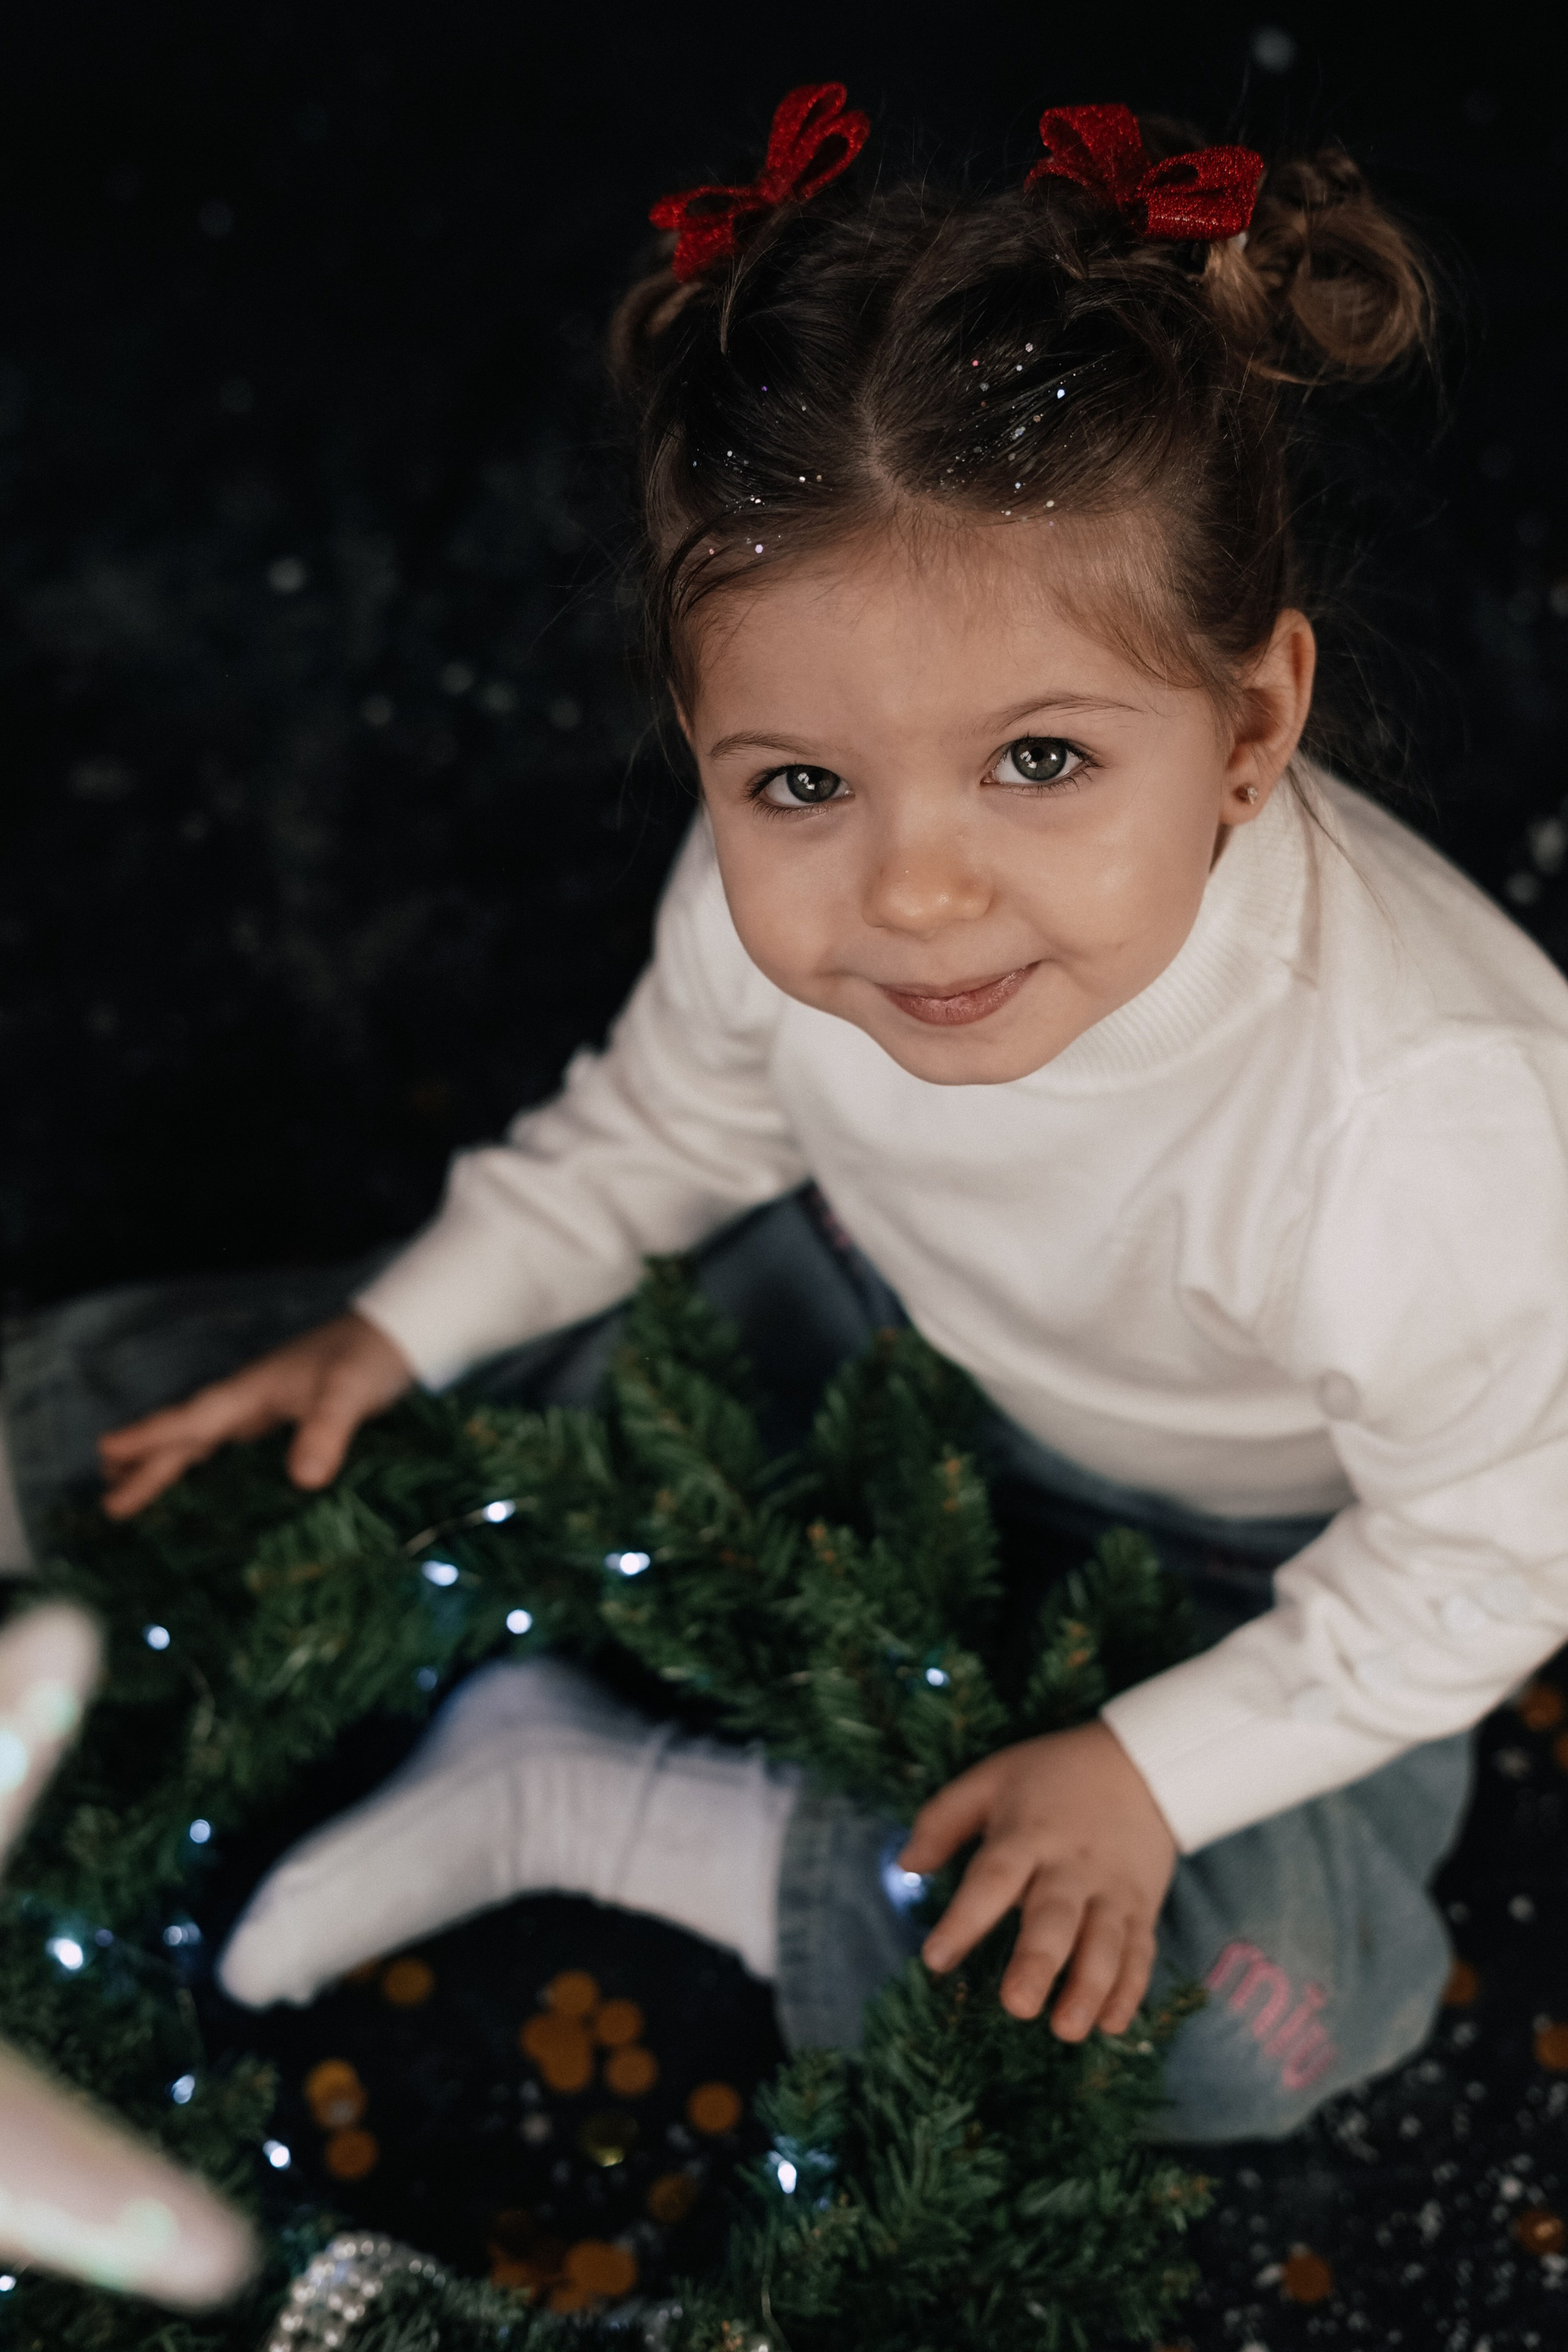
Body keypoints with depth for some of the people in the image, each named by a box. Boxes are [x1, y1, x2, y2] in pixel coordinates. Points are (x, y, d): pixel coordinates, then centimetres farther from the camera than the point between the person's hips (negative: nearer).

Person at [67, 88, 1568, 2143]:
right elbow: (671, 1119, -4)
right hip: (915, 1313, 3)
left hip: (1266, 1536, -3)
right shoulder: (781, 891, -29)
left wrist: (1156, 1767, -20)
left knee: (1278, 2015, -18)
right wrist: (400, 1326, -10)